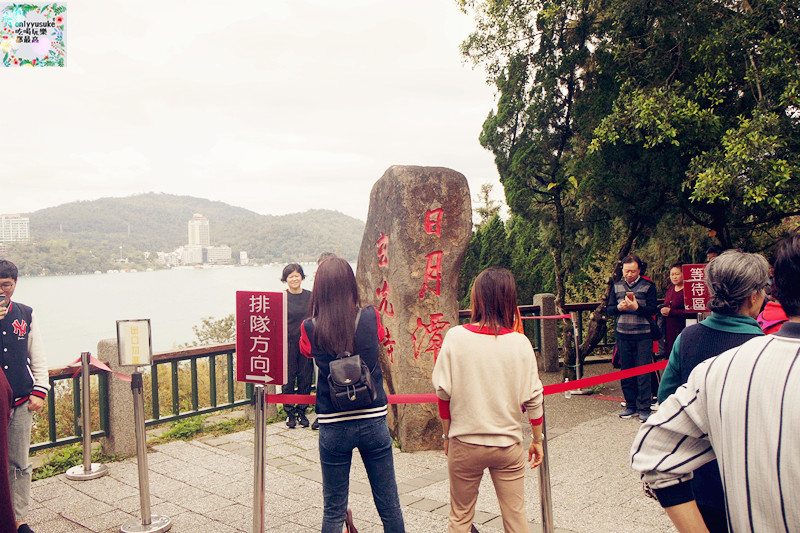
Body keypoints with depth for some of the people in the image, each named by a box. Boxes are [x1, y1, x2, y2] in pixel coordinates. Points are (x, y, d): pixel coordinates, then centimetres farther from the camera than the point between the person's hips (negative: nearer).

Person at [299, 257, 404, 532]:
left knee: (333, 510, 13)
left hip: (333, 426, -1)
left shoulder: (310, 329, -10)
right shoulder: (371, 318, -8)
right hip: (374, 420, 1)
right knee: (389, 505, 14)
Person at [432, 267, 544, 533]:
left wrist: (447, 433, 8)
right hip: (508, 443, 1)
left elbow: (443, 393, -7)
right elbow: (532, 398, -4)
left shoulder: (456, 337, -12)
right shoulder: (519, 342, -9)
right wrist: (537, 439, 11)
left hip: (464, 444, 0)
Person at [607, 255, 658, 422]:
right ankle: (631, 406, 18)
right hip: (623, 335, 4)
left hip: (643, 335, -3)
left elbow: (654, 309, -7)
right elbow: (609, 309, 9)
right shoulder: (617, 286, 10)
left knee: (643, 372, -2)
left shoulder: (648, 286, 0)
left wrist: (637, 307, -23)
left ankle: (644, 408, 5)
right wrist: (619, 307, -12)